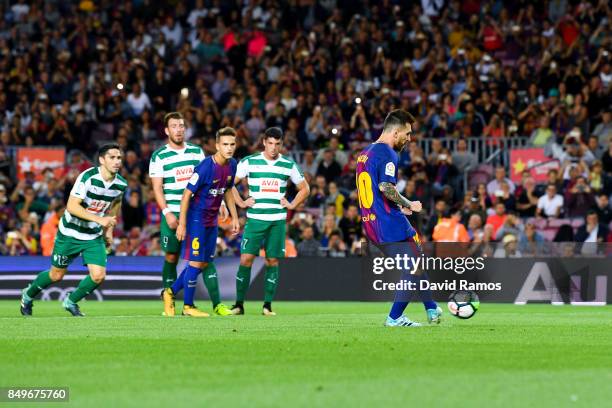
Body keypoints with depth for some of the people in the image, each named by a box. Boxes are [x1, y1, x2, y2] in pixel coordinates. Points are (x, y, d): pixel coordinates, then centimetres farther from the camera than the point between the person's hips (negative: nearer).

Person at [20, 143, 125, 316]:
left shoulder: (121, 184, -6)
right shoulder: (88, 177, -25)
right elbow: (72, 206, -28)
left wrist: (109, 229, 16)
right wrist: (99, 219, -34)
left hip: (94, 237, 5)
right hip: (70, 233, -4)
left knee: (98, 276, -10)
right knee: (56, 275, 8)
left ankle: (71, 302, 17)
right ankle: (28, 295, 37)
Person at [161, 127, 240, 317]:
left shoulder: (232, 165, 1)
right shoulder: (205, 167, -22)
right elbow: (187, 194, -18)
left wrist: (234, 217, 16)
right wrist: (181, 224, -19)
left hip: (212, 220, 8)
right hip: (196, 218, -8)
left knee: (206, 263, 11)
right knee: (196, 262, -5)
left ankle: (171, 292, 26)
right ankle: (188, 306, 7)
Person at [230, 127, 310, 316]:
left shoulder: (289, 165, 6)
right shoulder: (249, 162, 1)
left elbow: (305, 188, 18)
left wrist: (292, 205, 7)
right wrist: (241, 202, 0)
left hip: (278, 221, 2)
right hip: (255, 219, -2)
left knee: (272, 261, 2)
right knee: (246, 259, -8)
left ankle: (268, 305, 7)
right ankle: (239, 303, -3)